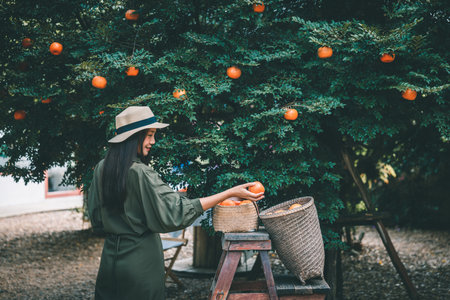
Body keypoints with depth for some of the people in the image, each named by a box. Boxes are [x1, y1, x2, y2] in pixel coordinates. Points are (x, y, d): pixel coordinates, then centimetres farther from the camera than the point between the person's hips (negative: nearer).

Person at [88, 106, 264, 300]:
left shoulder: (101, 168, 0)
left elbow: (95, 215, 9)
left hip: (110, 254, 7)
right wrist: (231, 193, -22)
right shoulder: (140, 173, -21)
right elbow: (178, 209, -23)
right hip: (140, 258, -7)